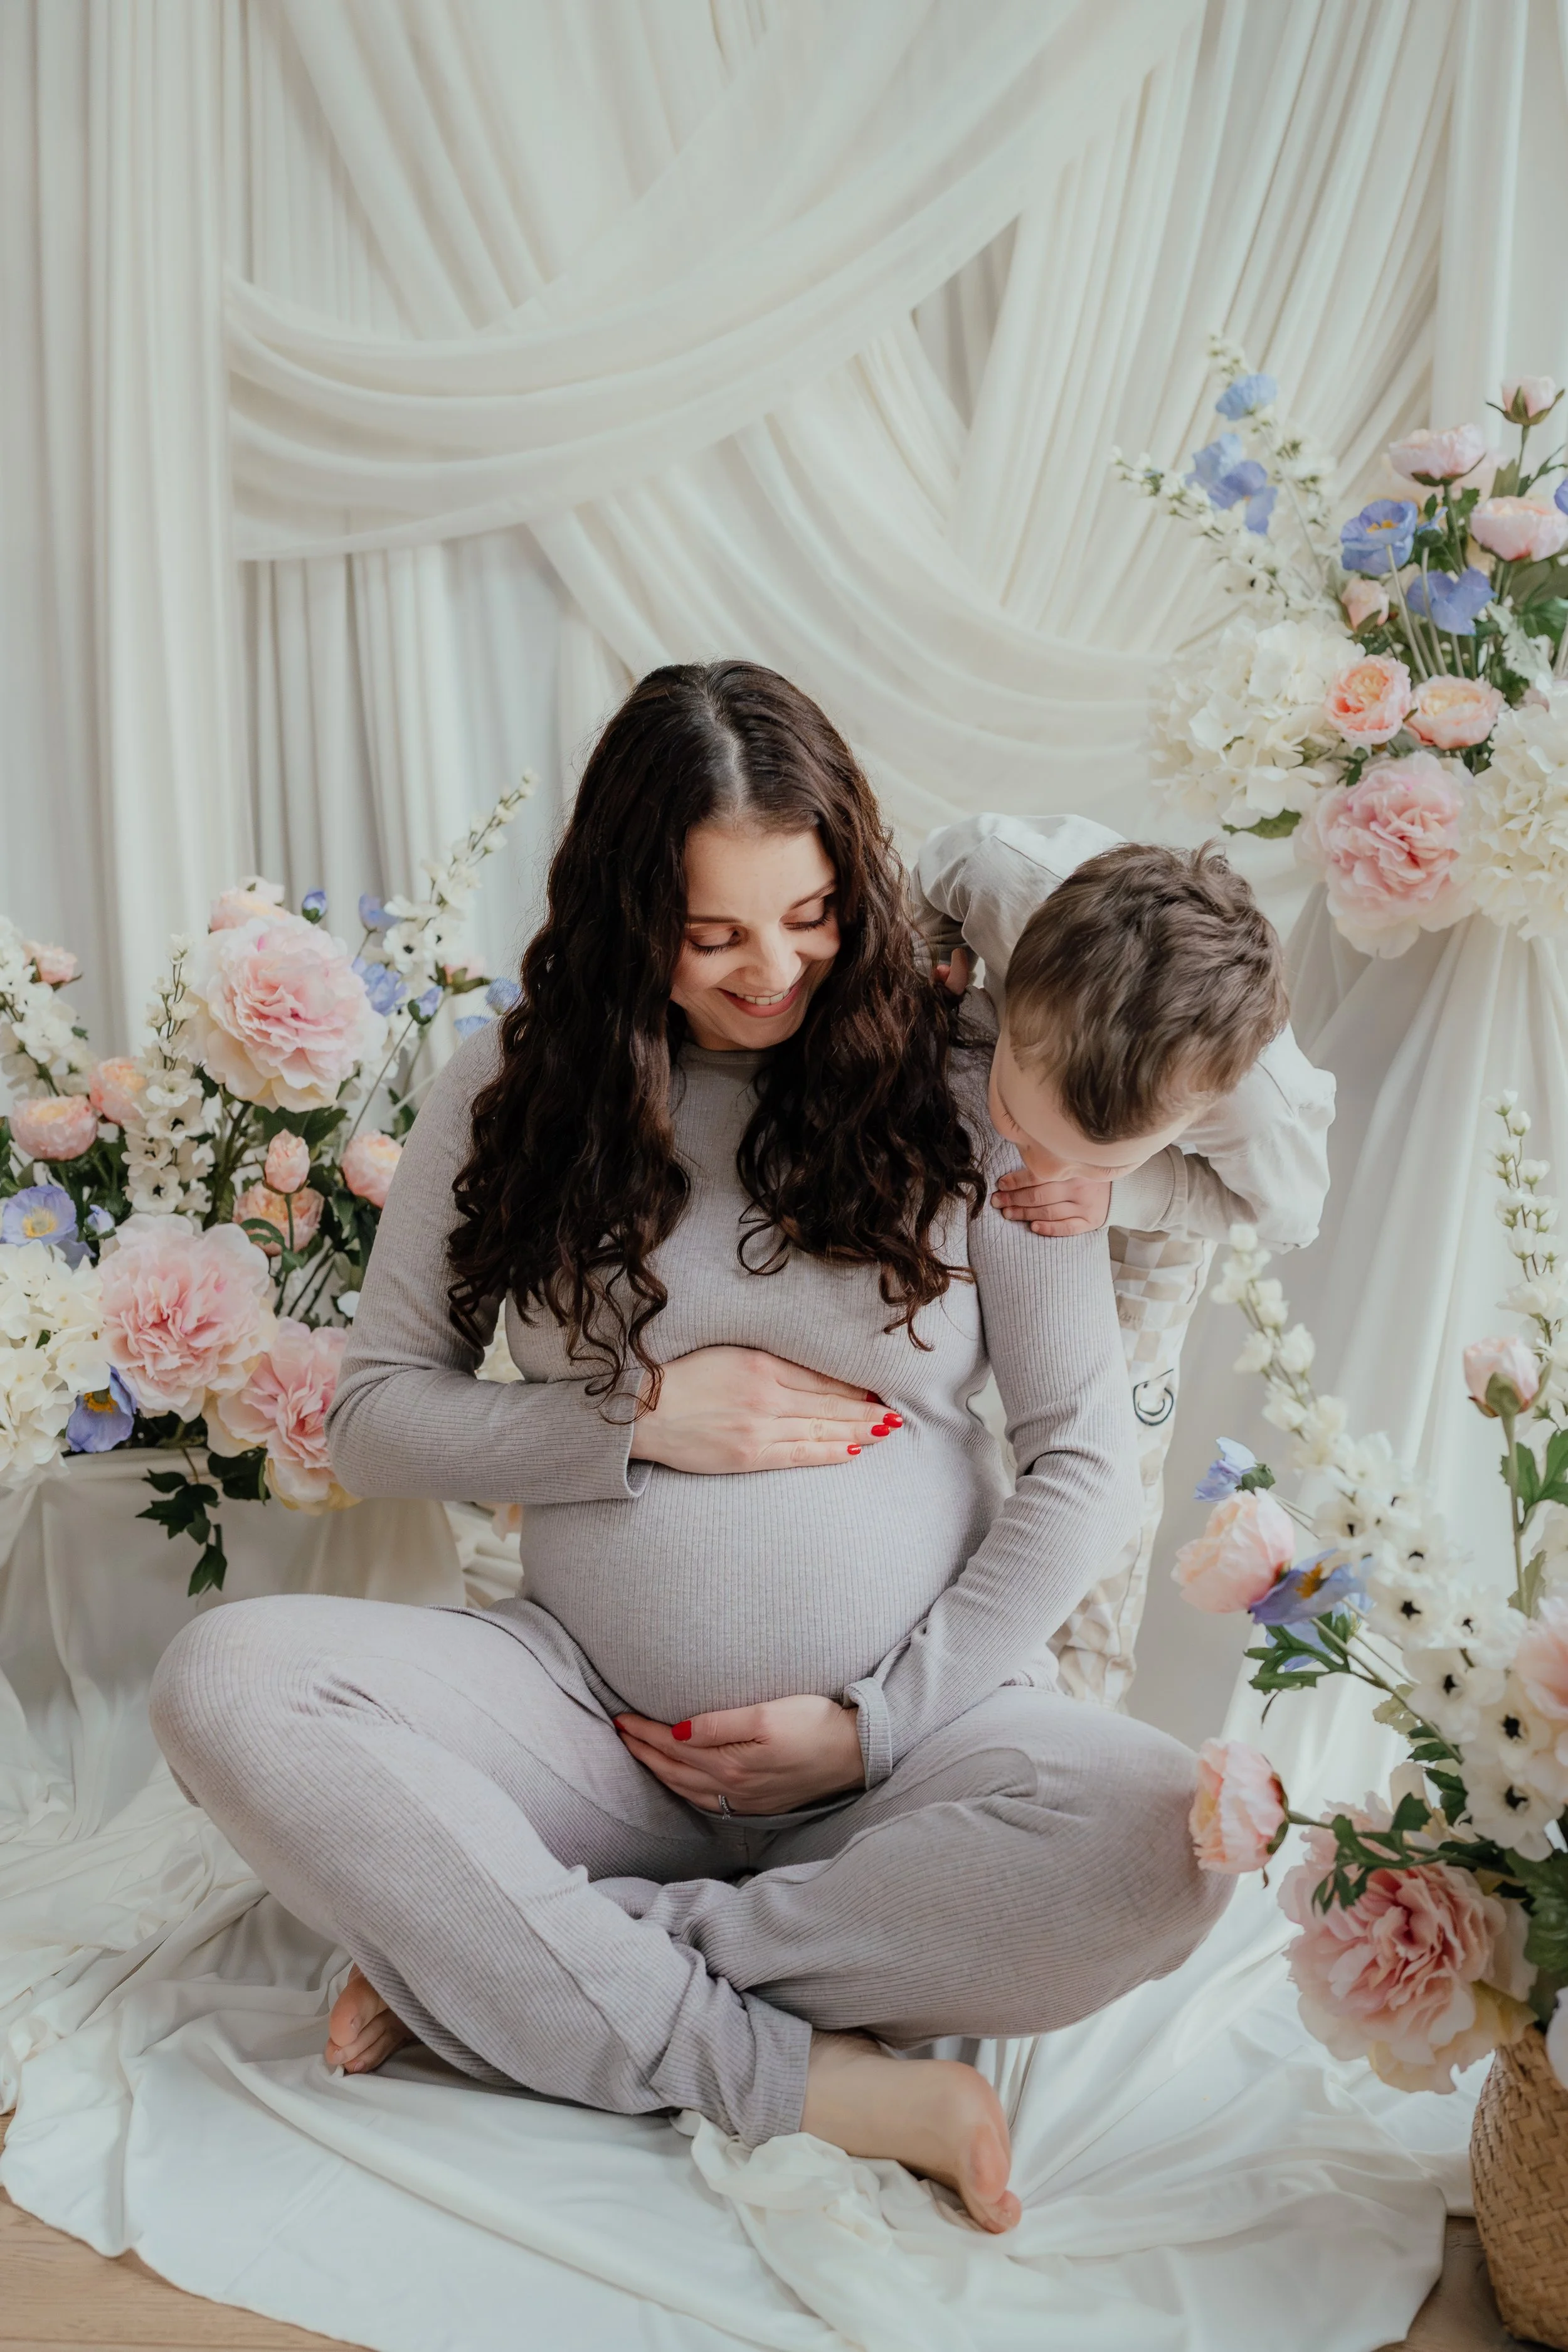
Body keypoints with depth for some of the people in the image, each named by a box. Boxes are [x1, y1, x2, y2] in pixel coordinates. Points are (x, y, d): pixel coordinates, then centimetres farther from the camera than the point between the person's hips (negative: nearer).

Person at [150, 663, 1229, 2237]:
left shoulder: (962, 1091, -2)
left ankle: (496, 1965, -19)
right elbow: (374, 1415, 5)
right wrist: (637, 1423, -10)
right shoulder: (512, 1090, 2)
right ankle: (798, 2079, -24)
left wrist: (878, 1726, -8)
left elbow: (1084, 1461, -1)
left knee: (1155, 1843, -32)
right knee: (225, 1685, -24)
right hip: (588, 1715, 1)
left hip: (905, 1732, 0)